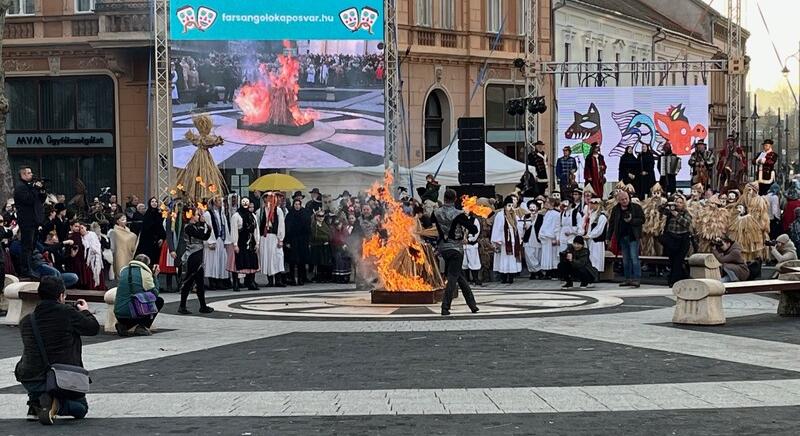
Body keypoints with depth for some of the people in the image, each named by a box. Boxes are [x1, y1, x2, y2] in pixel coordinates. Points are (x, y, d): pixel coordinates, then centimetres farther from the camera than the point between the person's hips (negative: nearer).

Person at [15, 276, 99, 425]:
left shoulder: (26, 321, 1)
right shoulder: (68, 313, -11)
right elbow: (94, 328, -2)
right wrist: (85, 311, 20)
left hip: (31, 381, 4)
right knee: (81, 408, 22)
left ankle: (35, 401, 13)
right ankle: (57, 404, -13)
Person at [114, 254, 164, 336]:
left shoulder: (123, 270, 11)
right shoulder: (145, 274, -5)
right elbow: (155, 294, 5)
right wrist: (155, 276, 15)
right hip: (135, 315, -6)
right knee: (159, 301, 17)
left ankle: (123, 326, 9)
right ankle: (142, 327, 4)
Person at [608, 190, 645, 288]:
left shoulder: (636, 207, -3)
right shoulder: (615, 210, 8)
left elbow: (642, 220, -4)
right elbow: (611, 224, 12)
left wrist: (631, 220, -19)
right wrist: (608, 238, 9)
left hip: (633, 237, -5)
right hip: (622, 237, 5)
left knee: (634, 258, -10)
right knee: (625, 259, 9)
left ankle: (636, 279, -9)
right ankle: (628, 279, 14)